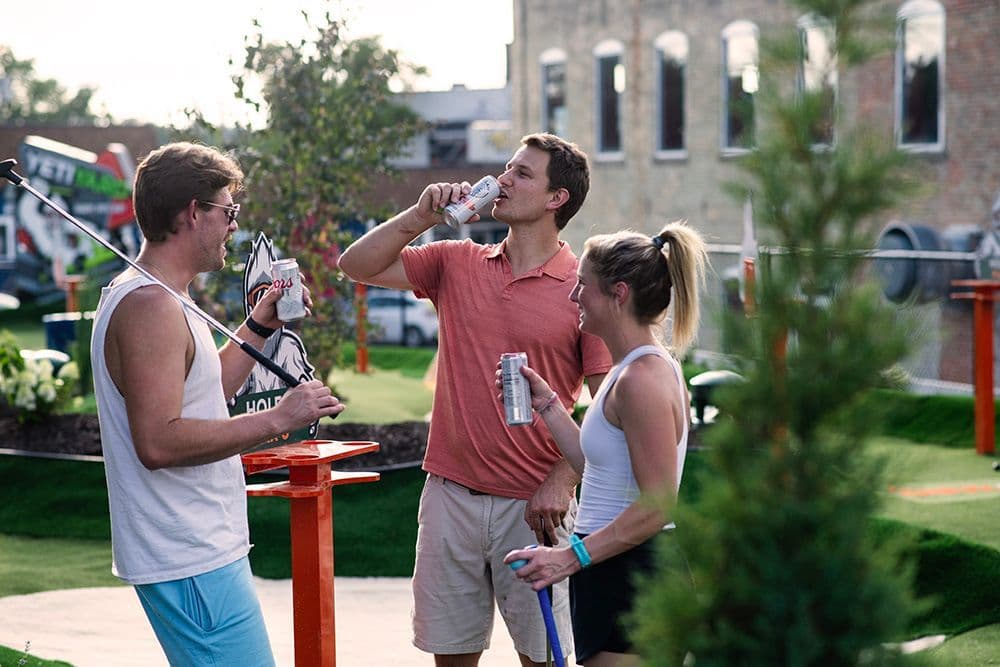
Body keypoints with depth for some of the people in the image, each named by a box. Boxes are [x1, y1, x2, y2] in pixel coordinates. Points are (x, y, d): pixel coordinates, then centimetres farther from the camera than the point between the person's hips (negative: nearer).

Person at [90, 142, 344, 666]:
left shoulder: (142, 296, 16)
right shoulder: (151, 306, -18)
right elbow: (158, 441, -26)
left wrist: (259, 327, 18)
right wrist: (278, 419, -23)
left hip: (199, 549, 11)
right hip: (190, 562, -11)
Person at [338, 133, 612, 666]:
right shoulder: (457, 264, 8)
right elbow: (357, 265, 4)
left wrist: (562, 481, -15)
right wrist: (422, 215, -6)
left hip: (533, 505, -3)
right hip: (451, 495, 4)